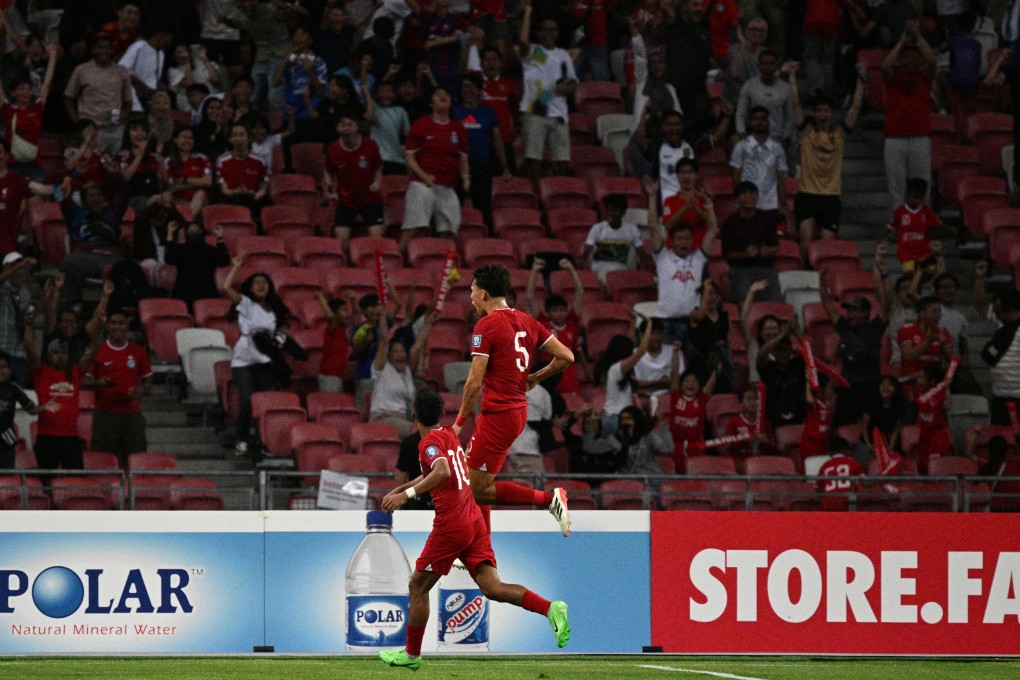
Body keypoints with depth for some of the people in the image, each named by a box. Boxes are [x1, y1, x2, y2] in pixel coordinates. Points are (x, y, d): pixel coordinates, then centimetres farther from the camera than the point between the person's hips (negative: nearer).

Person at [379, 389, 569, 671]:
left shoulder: (430, 441, -8)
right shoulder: (449, 435, 19)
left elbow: (442, 472, -29)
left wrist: (407, 494, -28)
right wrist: (401, 488, 38)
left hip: (451, 524, -8)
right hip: (474, 520, 8)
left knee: (418, 586, 8)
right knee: (492, 587, -3)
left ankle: (411, 654, 16)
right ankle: (550, 608, -23)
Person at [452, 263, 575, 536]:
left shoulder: (486, 326, -13)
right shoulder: (526, 322, 10)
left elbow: (474, 382, -17)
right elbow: (566, 357, 9)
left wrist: (460, 421, -7)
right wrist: (535, 378, 22)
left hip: (498, 415, -9)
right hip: (519, 410, 9)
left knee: (478, 490, -6)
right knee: (473, 483, 18)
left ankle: (549, 498, -15)